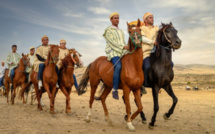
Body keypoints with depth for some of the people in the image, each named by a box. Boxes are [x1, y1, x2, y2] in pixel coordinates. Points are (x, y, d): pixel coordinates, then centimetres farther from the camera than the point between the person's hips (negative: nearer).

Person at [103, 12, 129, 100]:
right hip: (113, 52, -7)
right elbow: (112, 42, -9)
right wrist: (123, 47, -19)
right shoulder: (108, 30, 4)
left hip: (123, 52, 7)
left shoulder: (120, 31, 26)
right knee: (118, 66, -35)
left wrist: (127, 48, 3)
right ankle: (115, 90, -32)